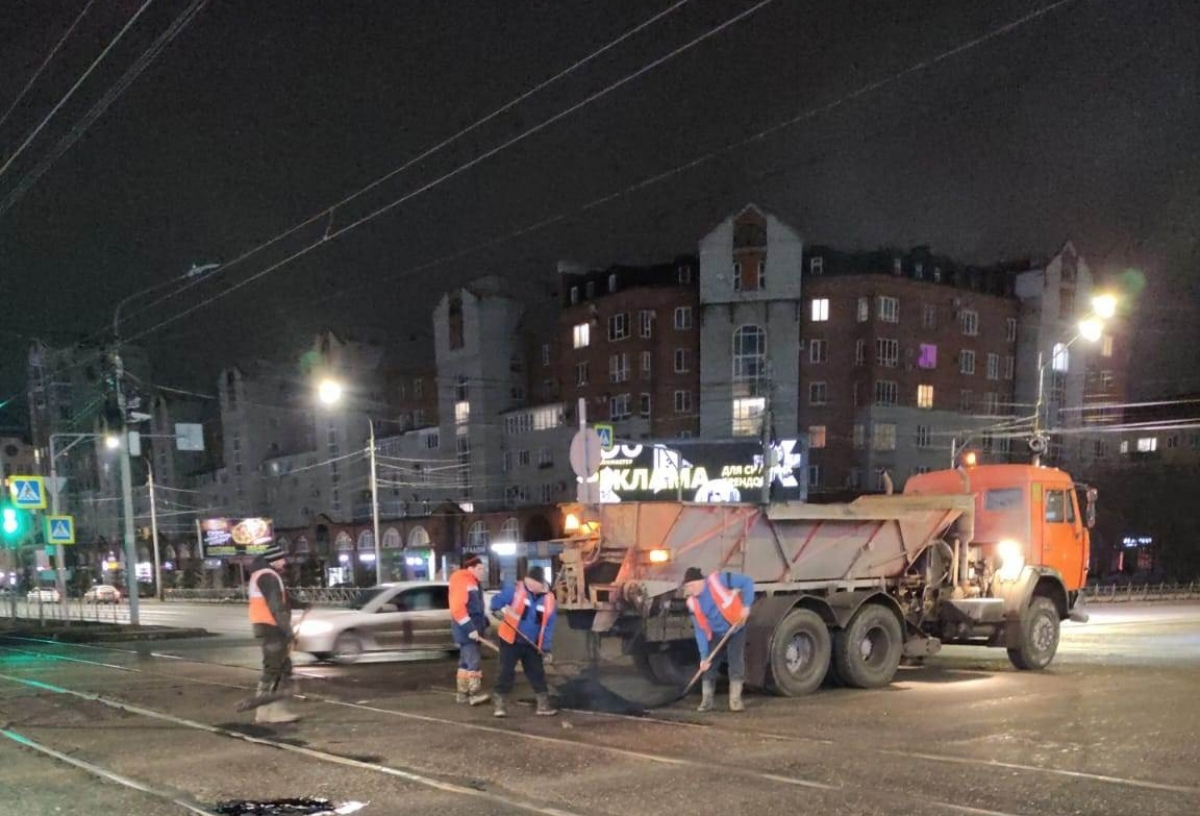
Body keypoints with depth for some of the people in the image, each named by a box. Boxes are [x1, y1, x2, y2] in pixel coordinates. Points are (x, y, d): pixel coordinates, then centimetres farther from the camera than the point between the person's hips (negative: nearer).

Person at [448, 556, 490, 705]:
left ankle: (462, 693, 17)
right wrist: (470, 628, -25)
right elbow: (457, 608, -22)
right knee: (473, 660, -16)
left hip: (473, 627, 10)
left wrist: (484, 623, 14)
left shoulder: (473, 583, 18)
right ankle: (475, 693, -21)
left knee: (466, 661, 12)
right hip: (465, 629, -10)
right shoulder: (462, 582, -14)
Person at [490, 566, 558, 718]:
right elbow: (498, 600, -9)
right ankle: (499, 704, 6)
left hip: (532, 644, 3)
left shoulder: (548, 599, -4)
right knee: (506, 671, -3)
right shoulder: (515, 589, -13)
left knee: (537, 672, 9)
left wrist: (547, 649, -4)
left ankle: (543, 704, 20)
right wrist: (497, 610, -32)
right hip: (511, 640, -3)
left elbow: (549, 626, -1)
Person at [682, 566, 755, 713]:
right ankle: (706, 702, 13)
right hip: (716, 634, 4)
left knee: (736, 663, -11)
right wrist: (703, 655, -15)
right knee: (709, 665, 1)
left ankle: (735, 701, -3)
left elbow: (747, 582, -20)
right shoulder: (693, 603, -13)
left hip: (736, 629, -4)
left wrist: (746, 606, -27)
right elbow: (700, 630, -10)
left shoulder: (719, 580, -25)